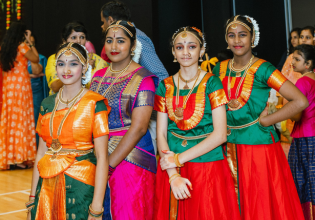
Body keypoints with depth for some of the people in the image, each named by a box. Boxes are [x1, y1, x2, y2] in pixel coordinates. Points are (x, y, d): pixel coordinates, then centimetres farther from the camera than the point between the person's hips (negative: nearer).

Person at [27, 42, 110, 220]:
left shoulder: (95, 104, -9)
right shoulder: (47, 104, 7)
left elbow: (102, 157, -13)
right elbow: (41, 152, 9)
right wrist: (33, 198, 7)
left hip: (81, 186, -4)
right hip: (47, 187, 5)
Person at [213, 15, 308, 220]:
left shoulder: (262, 69, -10)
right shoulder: (221, 69, 5)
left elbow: (300, 101, -19)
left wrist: (265, 120, -13)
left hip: (259, 144, -5)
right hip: (230, 147, 5)